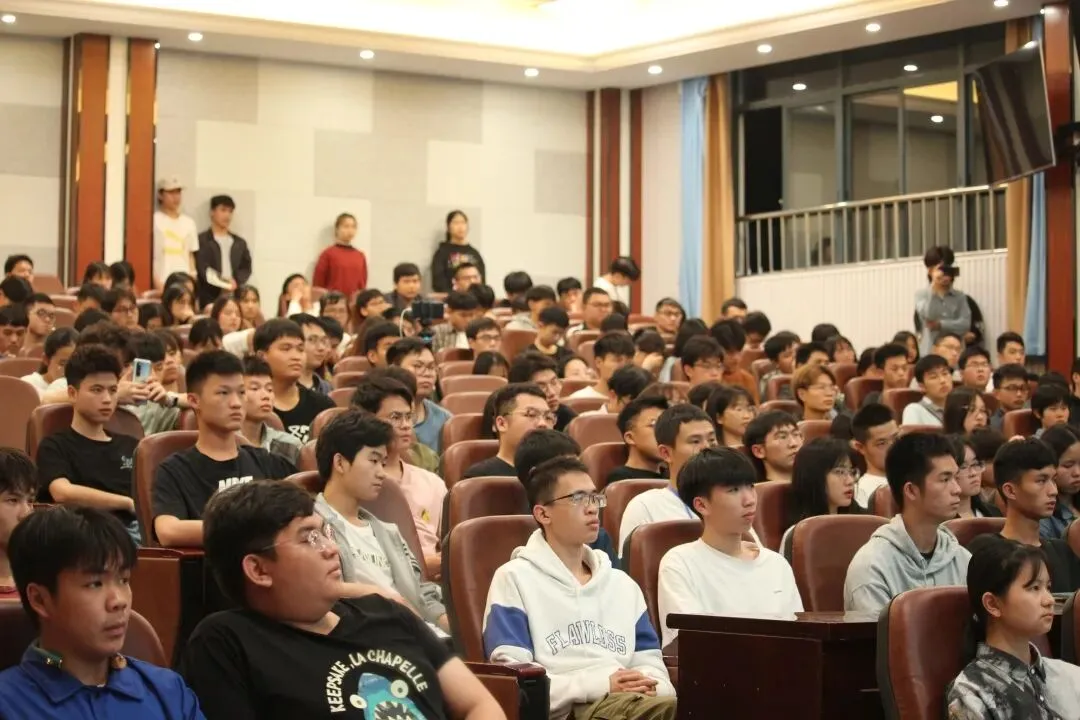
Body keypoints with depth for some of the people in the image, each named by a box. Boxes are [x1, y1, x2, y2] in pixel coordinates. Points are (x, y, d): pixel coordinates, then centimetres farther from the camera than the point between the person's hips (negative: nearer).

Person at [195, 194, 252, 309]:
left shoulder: (240, 243, 21)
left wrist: (236, 281, -6)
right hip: (209, 298, -4)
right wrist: (222, 282, -17)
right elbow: (202, 269, -5)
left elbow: (246, 268, 15)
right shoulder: (201, 240, 4)